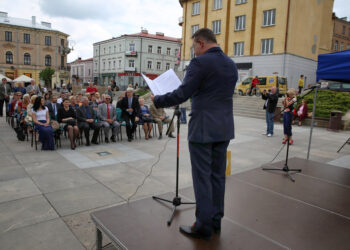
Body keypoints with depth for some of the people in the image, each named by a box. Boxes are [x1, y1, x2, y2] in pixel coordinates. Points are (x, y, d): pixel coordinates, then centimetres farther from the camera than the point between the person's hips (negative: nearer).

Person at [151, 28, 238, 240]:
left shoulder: (200, 63, -11)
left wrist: (158, 100, -1)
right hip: (224, 128, 8)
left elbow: (182, 94, -16)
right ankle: (216, 221, 27)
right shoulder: (231, 65, 13)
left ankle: (204, 227, 13)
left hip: (203, 129, -8)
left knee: (202, 178, 2)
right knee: (218, 175, 14)